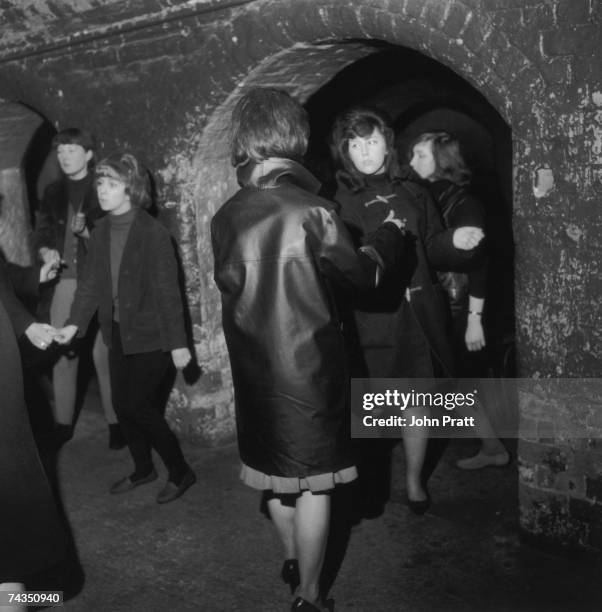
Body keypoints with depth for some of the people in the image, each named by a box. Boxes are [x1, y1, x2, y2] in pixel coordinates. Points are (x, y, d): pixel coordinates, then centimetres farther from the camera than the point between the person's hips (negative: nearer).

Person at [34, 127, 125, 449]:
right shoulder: (53, 192, 13)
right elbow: (41, 231, 18)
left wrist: (91, 233, -20)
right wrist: (46, 251, -2)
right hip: (65, 281, 4)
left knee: (104, 353, -3)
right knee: (62, 352, 6)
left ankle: (116, 423, 9)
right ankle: (62, 424, 19)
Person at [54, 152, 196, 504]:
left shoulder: (153, 233, -16)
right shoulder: (101, 232, 3)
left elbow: (168, 291, -15)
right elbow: (91, 283, 5)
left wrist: (178, 343, -15)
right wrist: (74, 324, -7)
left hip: (150, 335, -6)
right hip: (119, 333, 7)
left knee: (138, 406, -5)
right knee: (123, 405, 12)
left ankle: (181, 472, 14)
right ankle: (143, 469, 34)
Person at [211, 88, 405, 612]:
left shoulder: (225, 217, -5)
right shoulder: (311, 211, -16)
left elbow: (229, 284, 6)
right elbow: (361, 273, -4)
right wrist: (390, 232, 13)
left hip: (253, 367, 5)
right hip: (310, 365, -4)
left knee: (277, 470, 22)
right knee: (313, 483, 8)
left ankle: (293, 561, 43)